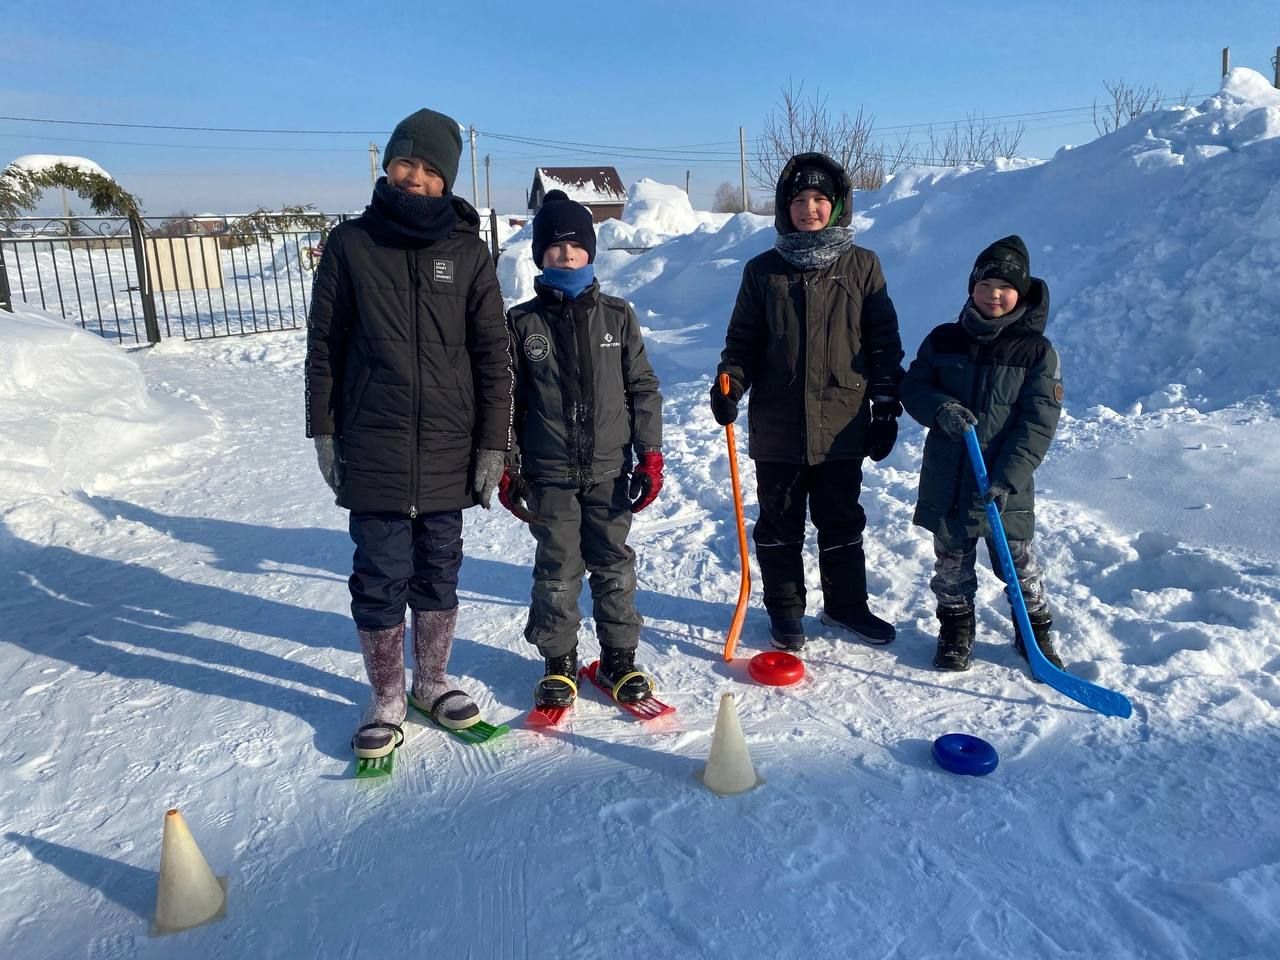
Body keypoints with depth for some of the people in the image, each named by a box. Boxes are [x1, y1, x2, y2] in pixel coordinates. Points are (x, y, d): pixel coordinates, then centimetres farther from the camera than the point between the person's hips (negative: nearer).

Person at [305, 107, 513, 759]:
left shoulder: (467, 251, 2)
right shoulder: (350, 244, 2)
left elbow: (492, 355, 1)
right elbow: (323, 346, 4)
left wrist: (493, 444, -3)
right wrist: (324, 433, 2)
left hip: (448, 453, 1)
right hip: (373, 451, -1)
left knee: (438, 575, 13)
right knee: (380, 580, 5)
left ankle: (432, 682, 32)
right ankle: (386, 700, 23)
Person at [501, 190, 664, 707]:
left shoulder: (617, 316, 3)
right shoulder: (522, 323, 1)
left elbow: (643, 389, 5)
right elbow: (506, 399, 4)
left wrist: (650, 456, 0)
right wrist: (507, 469, 1)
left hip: (610, 470, 1)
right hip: (549, 476, -1)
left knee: (614, 568, 9)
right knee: (557, 572, 6)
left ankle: (620, 657, 25)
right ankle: (559, 661, 23)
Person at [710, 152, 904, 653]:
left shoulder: (862, 266, 3)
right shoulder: (763, 270, 4)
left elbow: (884, 343, 5)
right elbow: (743, 340, 7)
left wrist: (886, 408, 1)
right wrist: (730, 382, -12)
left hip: (842, 426, 0)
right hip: (777, 427, 0)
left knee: (842, 523, 12)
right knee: (779, 525, 10)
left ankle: (846, 605, 30)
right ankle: (784, 610, 26)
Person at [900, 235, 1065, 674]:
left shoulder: (1037, 350, -5)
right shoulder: (943, 340, 3)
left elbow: (1039, 421, -9)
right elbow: (912, 387, 7)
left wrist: (1008, 478, -19)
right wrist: (940, 408, -16)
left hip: (1007, 486, -2)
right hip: (947, 481, 2)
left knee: (1019, 564, 10)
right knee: (951, 563, 13)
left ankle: (1036, 633, 30)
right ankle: (955, 631, 31)